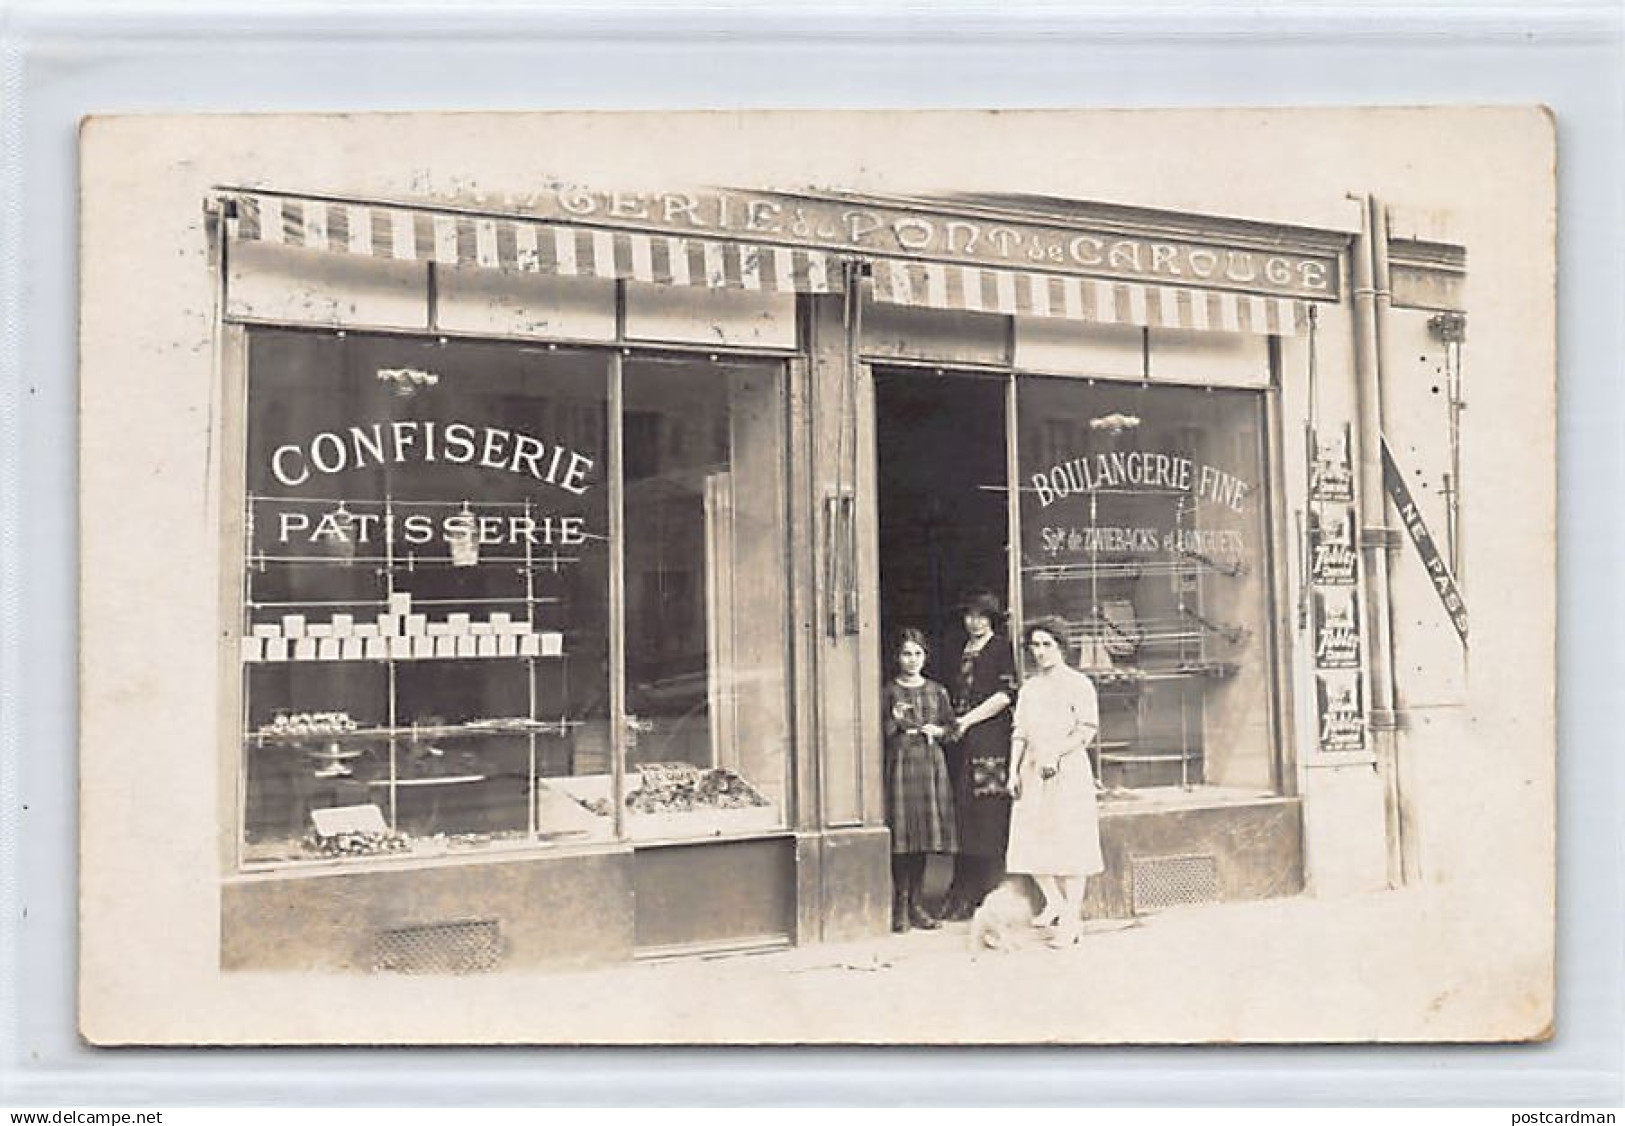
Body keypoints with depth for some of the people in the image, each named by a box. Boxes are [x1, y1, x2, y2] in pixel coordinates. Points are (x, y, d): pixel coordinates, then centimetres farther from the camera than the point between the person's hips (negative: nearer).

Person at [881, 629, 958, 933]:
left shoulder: (937, 690, 13)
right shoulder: (888, 691, 3)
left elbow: (951, 725, 17)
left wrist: (938, 730, -2)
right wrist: (895, 721, -17)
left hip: (930, 763, 3)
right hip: (900, 762, -3)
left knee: (925, 834, 4)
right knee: (901, 838, -6)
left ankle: (916, 903, 12)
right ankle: (900, 906, 0)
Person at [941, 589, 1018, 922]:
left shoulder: (1001, 649, -1)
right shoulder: (962, 651, 20)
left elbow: (1006, 694, -9)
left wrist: (969, 719, -9)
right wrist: (952, 723, 11)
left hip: (991, 742, -6)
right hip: (963, 744, 6)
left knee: (989, 816, -6)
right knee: (963, 815, 5)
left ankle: (990, 892, -2)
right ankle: (961, 894, 8)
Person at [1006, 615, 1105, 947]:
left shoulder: (1078, 683, -1)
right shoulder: (1028, 687, 16)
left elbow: (1087, 730, -9)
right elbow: (1020, 732, 15)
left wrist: (1056, 753, -18)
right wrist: (1013, 770, 5)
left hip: (1067, 770, -6)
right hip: (1032, 771, 6)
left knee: (1070, 843, -5)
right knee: (1030, 842, 3)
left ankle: (1071, 918, 1)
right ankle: (1054, 901, 22)